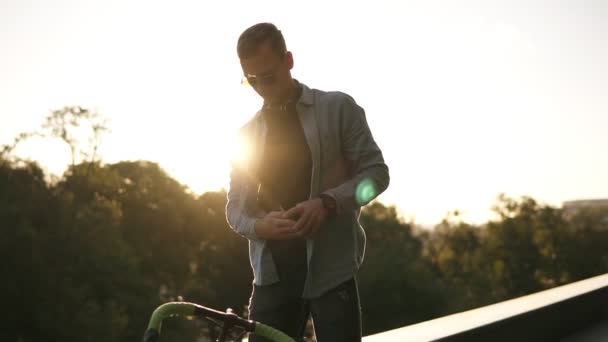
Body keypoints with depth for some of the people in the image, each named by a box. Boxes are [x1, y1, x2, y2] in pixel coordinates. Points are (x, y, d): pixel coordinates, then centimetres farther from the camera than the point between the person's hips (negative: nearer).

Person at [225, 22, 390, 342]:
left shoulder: (338, 108, 4)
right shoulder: (248, 133, 13)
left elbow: (376, 171, 1)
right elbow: (235, 207, 12)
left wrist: (328, 202, -17)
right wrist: (260, 226, -12)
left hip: (330, 269, -3)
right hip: (273, 272, 3)